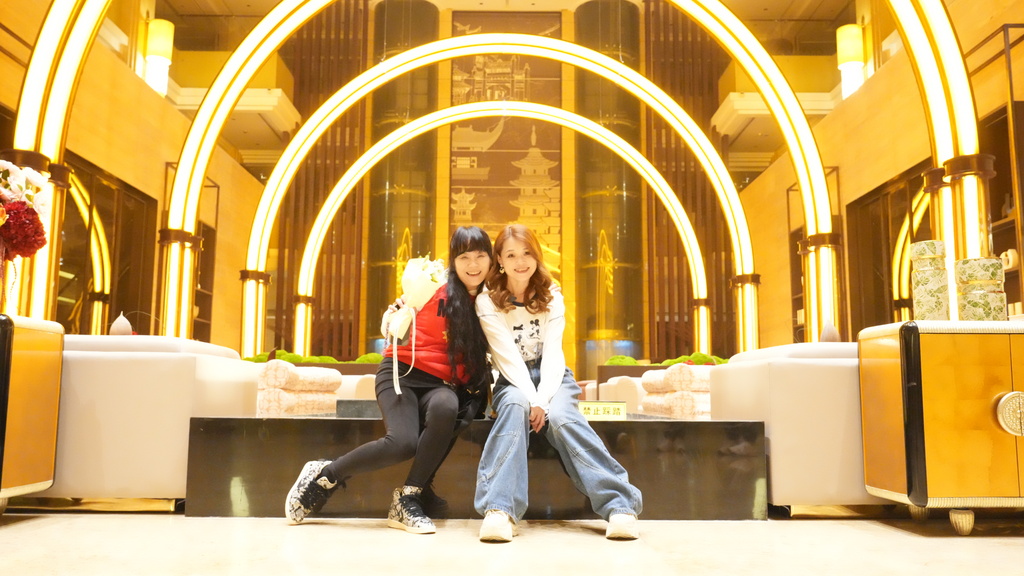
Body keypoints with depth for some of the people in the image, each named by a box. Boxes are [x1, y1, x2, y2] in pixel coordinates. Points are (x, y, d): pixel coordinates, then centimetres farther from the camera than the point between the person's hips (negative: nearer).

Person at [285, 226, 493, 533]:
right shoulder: (436, 290, -8)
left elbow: (479, 355, 13)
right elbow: (398, 335, -4)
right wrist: (397, 314, -21)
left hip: (441, 385, 3)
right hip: (403, 373, -3)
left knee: (446, 408, -35)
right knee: (403, 443, -30)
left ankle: (407, 499, -21)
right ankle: (324, 474, -3)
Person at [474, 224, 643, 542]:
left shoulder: (551, 298, 2)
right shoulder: (488, 302, -4)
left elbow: (552, 353, -9)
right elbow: (508, 357, -13)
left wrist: (542, 400, -24)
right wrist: (531, 399, -26)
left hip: (553, 377, 1)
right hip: (513, 381, -1)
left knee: (560, 417, -31)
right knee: (515, 406, -36)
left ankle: (620, 505, -39)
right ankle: (499, 510, -46)